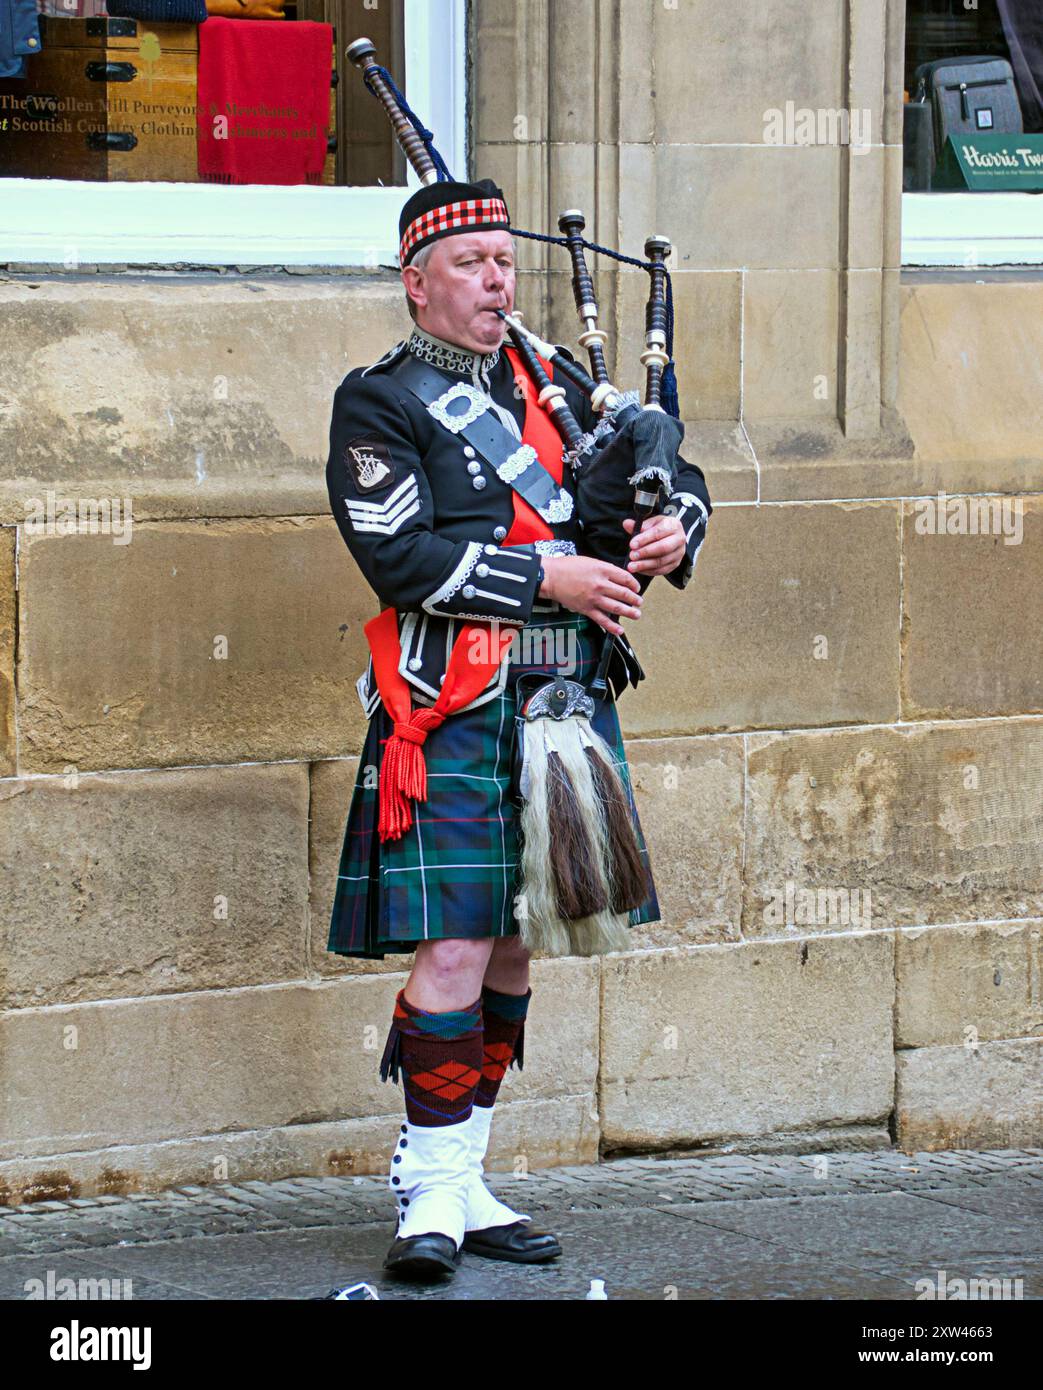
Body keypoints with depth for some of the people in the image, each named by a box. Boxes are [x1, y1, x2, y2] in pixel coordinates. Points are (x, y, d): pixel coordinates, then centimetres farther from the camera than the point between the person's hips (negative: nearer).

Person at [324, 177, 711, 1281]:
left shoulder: (548, 383, 15)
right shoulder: (379, 404, -2)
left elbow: (678, 476, 21)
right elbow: (404, 559, -14)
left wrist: (675, 530, -2)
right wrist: (551, 577, -16)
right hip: (452, 715, -6)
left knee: (512, 946, 10)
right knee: (453, 950, -12)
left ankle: (463, 1180, 18)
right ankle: (432, 1192, -3)